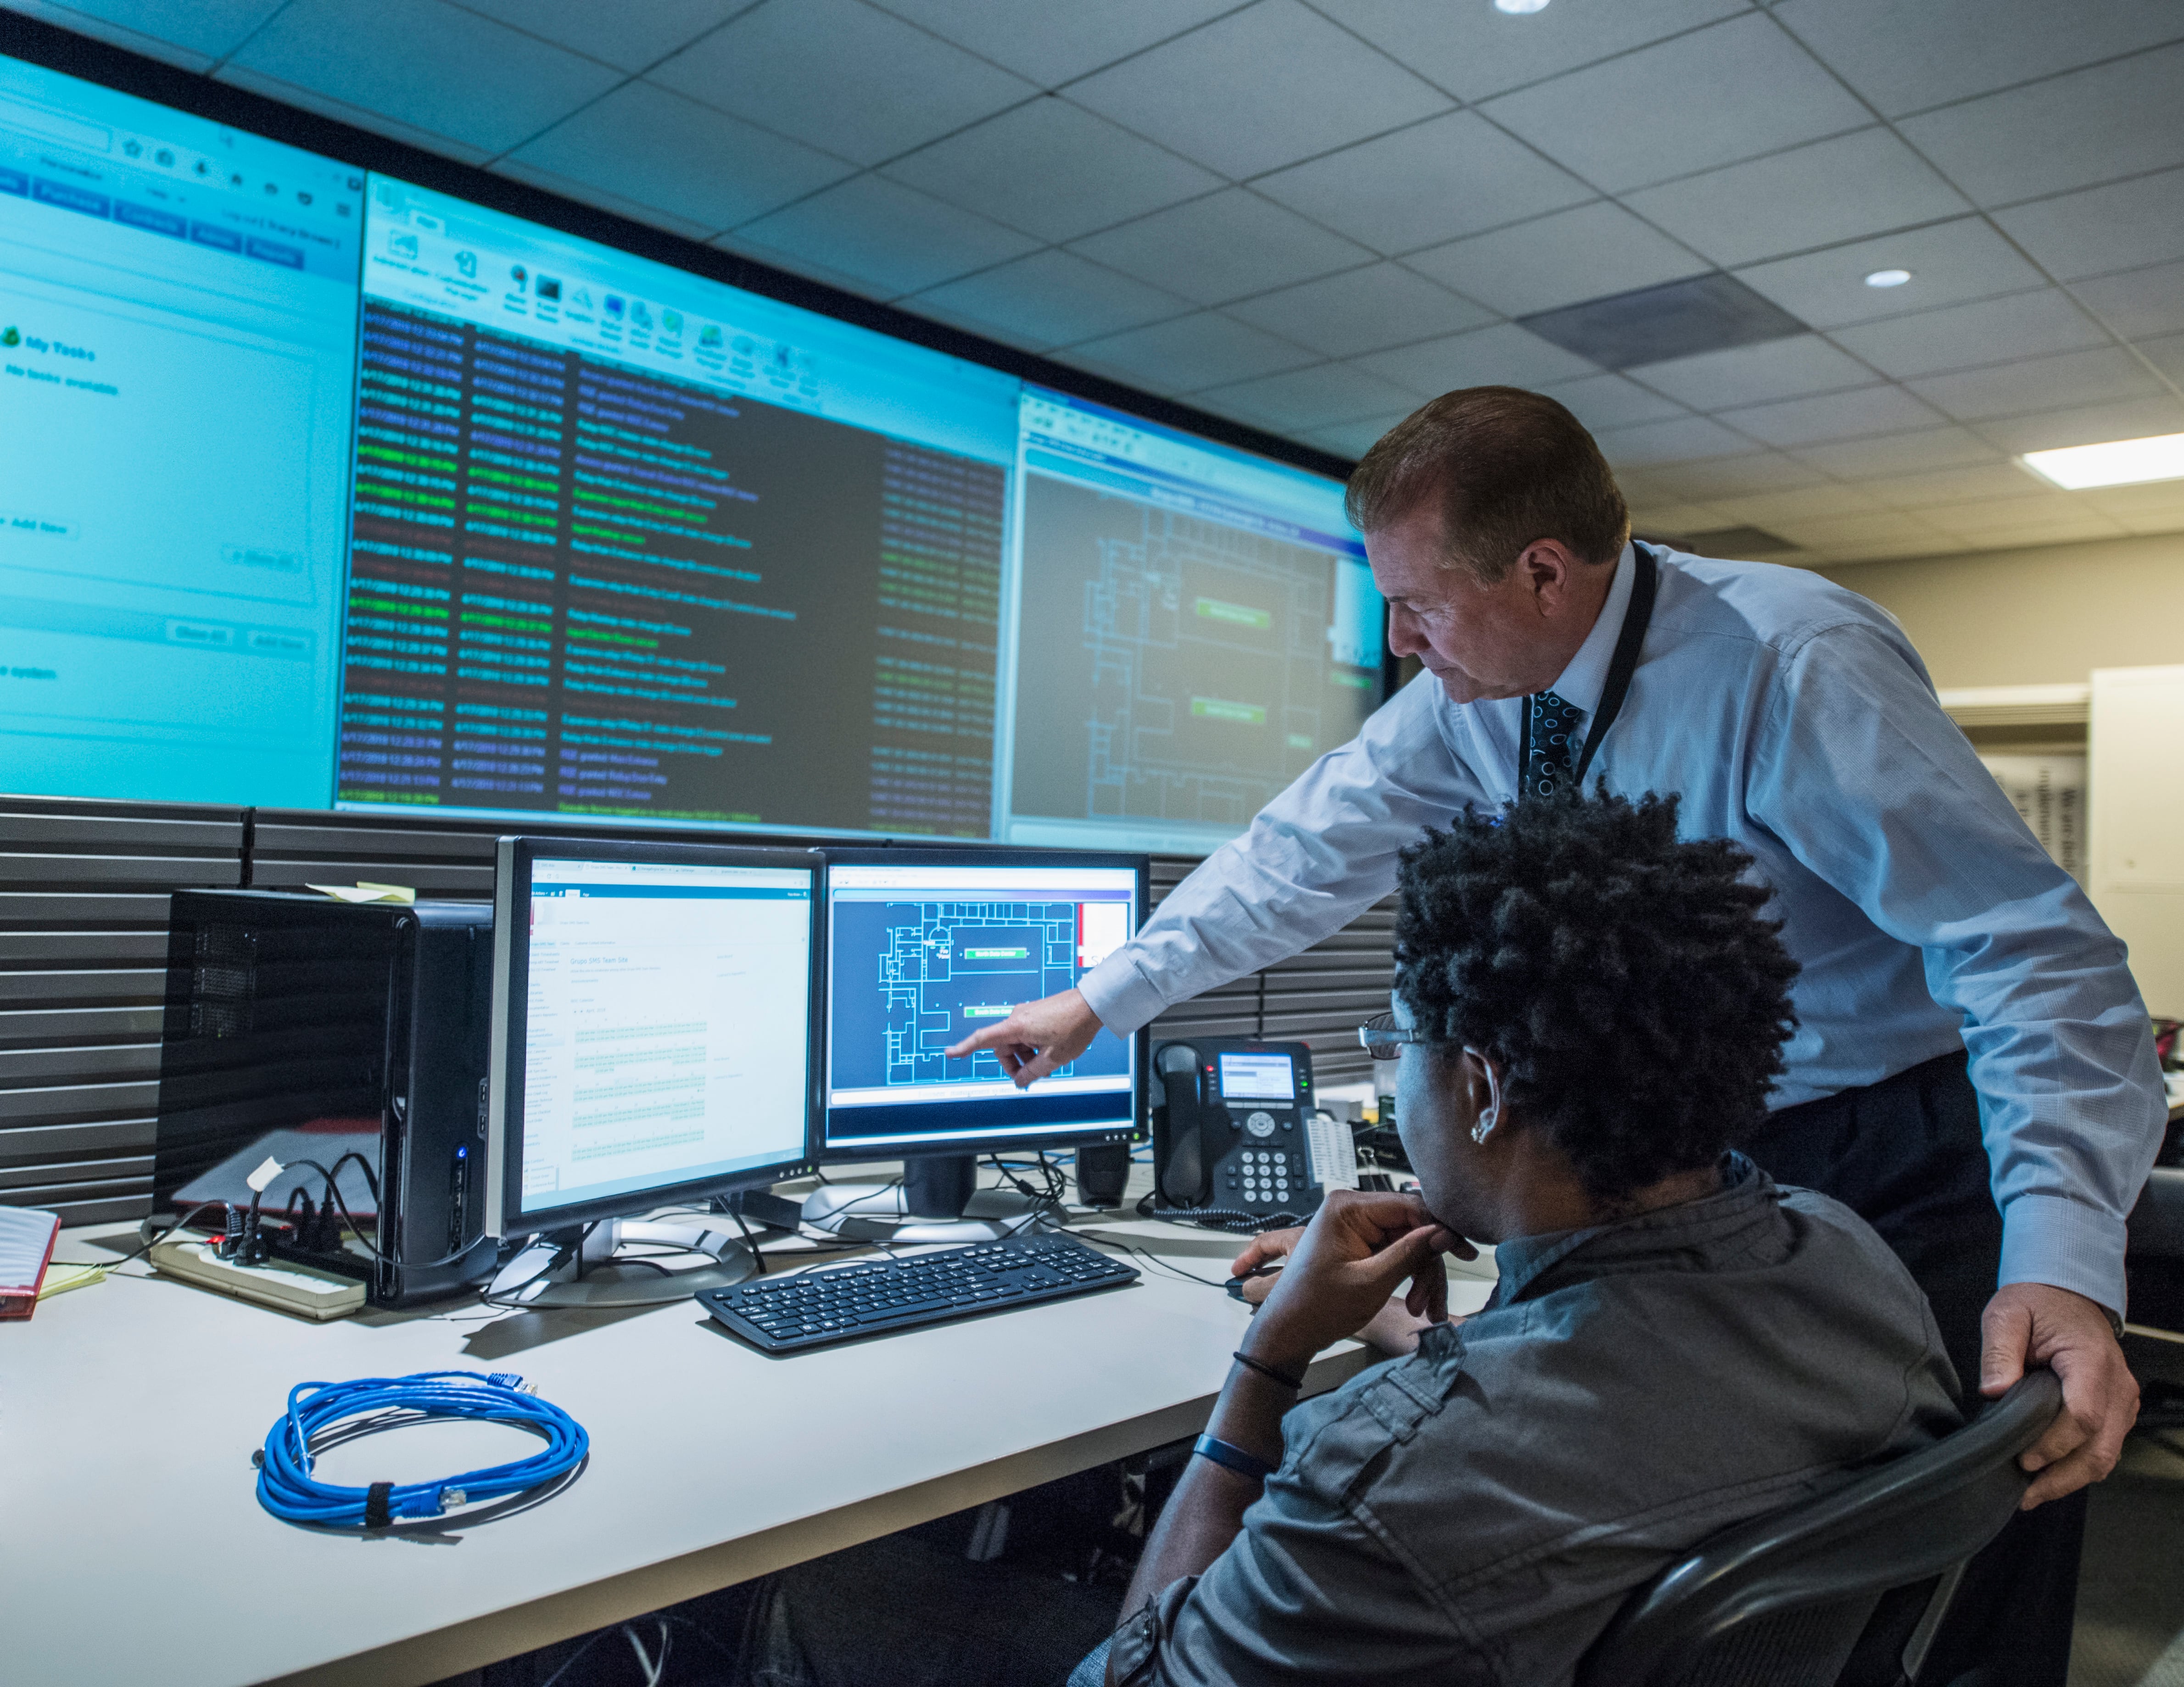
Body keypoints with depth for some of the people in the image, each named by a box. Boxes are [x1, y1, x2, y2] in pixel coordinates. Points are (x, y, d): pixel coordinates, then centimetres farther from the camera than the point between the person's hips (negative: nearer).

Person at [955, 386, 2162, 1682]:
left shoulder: (1792, 663, -25)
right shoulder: (1473, 691, -6)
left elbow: (2032, 946, -25)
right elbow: (1309, 857, 2)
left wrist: (2061, 1259, -37)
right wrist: (1100, 1000, 7)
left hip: (1904, 1157, -5)